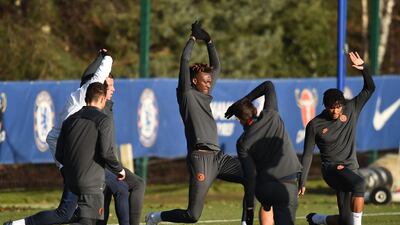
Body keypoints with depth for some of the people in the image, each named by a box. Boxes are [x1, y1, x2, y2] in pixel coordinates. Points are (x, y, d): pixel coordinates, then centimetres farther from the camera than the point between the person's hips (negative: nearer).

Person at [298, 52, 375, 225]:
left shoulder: (351, 109, 3)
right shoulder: (315, 125, -5)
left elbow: (369, 89, 5)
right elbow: (307, 155, -1)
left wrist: (363, 69, -13)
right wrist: (302, 182, -3)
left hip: (350, 169, 5)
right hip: (331, 169, -5)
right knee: (359, 184, -37)